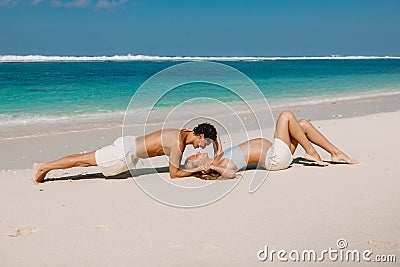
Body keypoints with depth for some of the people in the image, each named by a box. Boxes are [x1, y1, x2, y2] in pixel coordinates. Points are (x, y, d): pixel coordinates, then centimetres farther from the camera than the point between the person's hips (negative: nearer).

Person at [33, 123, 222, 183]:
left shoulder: (185, 132, 5)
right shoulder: (179, 143, -21)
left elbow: (213, 132, 21)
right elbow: (174, 174, -16)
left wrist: (219, 151, 9)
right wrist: (198, 169, -11)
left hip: (128, 144, 8)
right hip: (127, 153, -8)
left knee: (87, 159, 14)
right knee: (88, 161, 0)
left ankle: (44, 166, 20)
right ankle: (44, 166, 8)